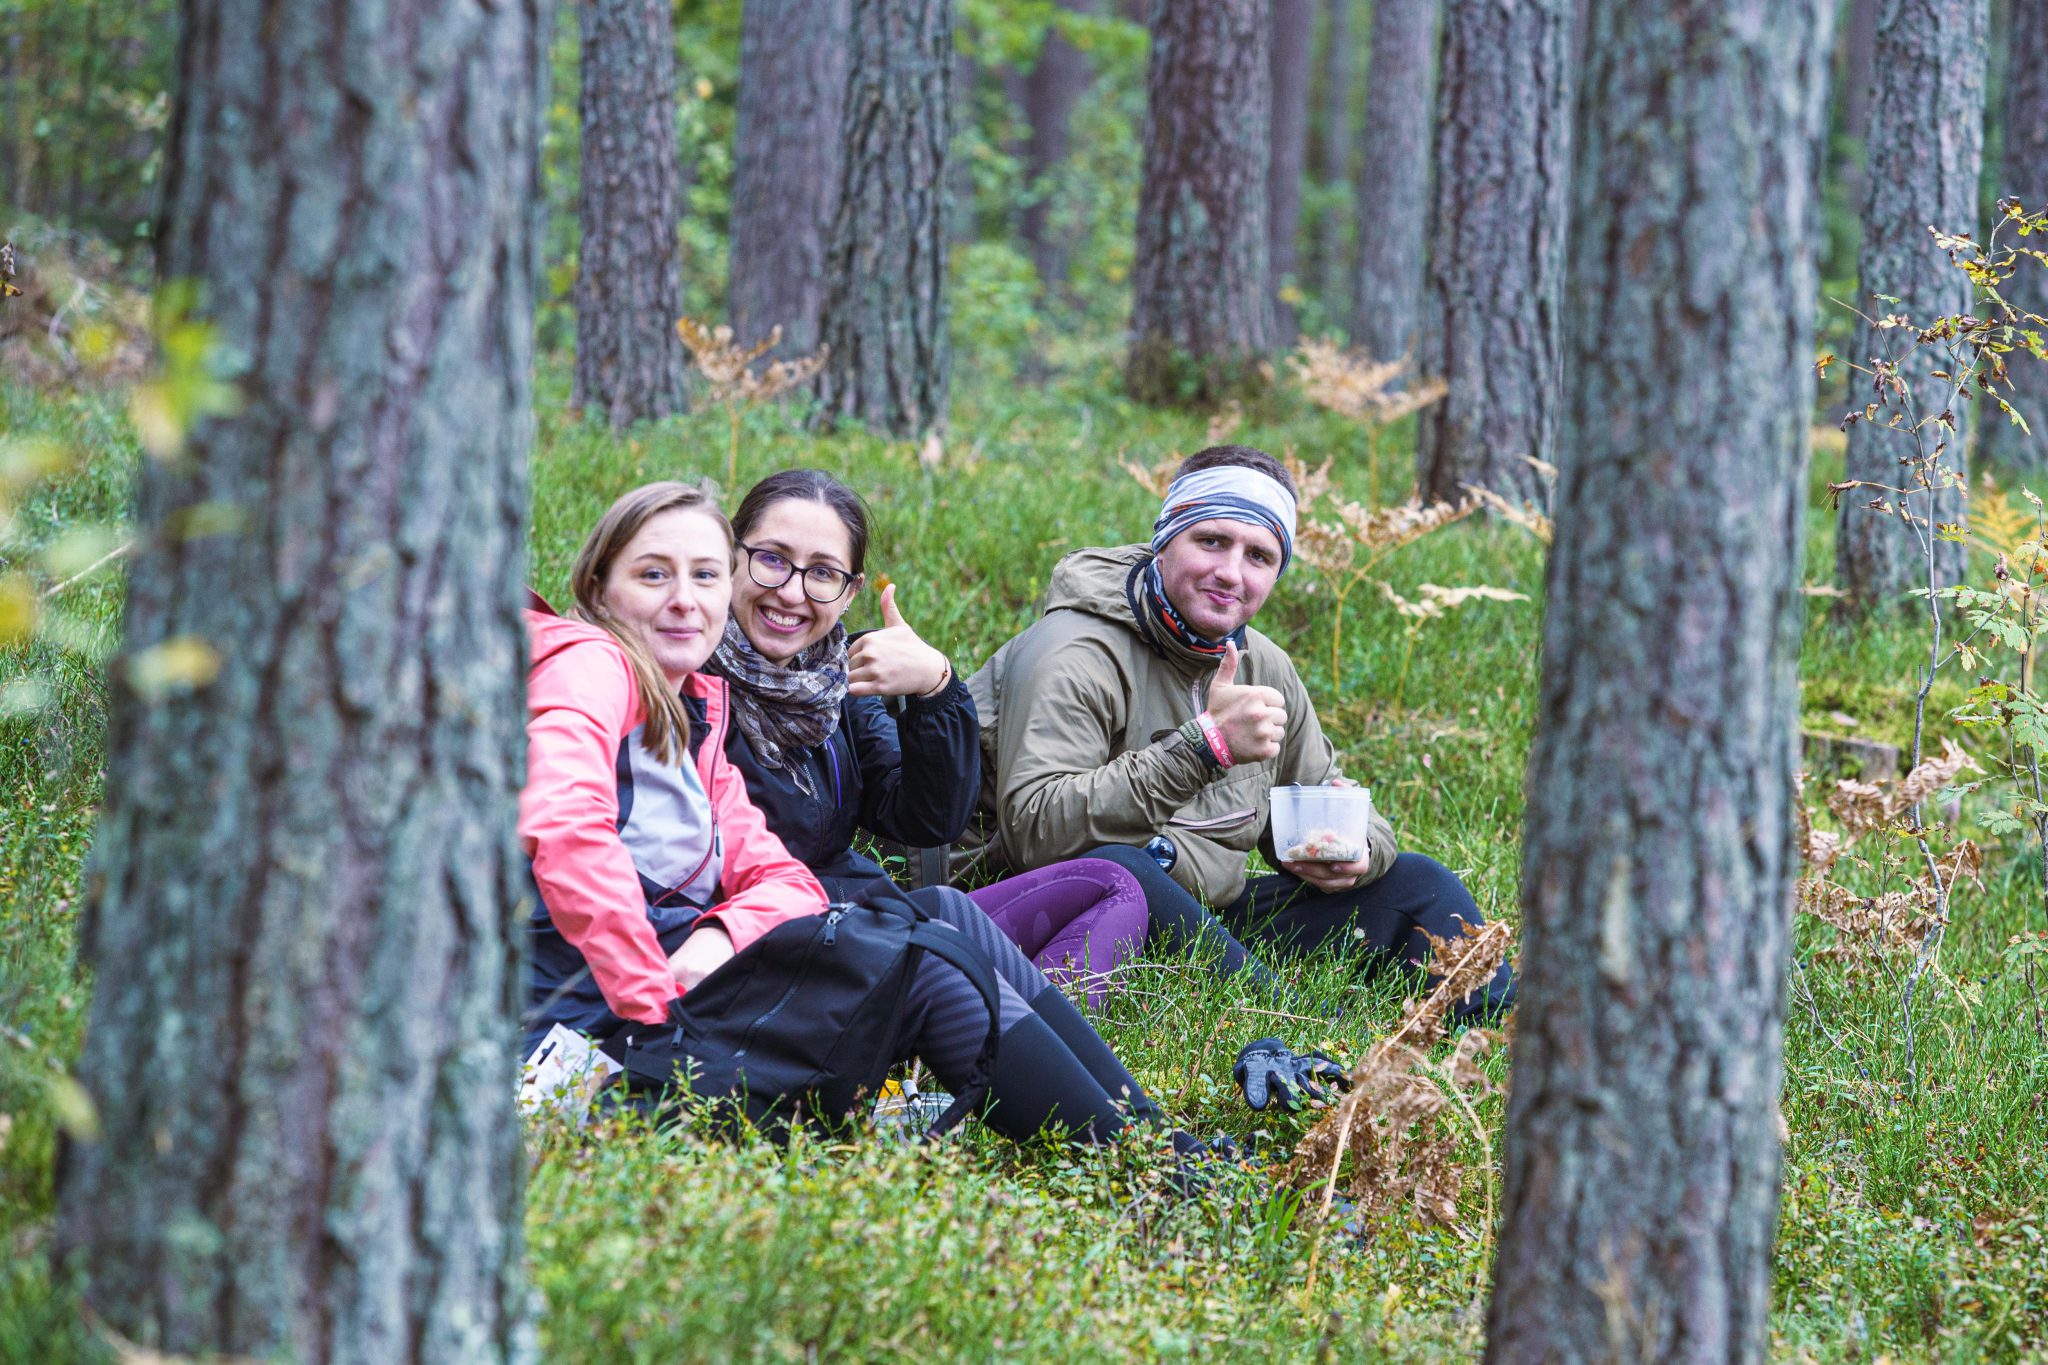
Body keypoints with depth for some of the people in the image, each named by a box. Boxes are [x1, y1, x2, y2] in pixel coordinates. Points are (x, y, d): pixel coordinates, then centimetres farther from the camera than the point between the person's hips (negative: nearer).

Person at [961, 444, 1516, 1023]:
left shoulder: (1263, 667, 10)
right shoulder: (1075, 657, -16)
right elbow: (1034, 830, -30)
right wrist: (1206, 745, -34)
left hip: (1212, 919, 8)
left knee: (1416, 882, 4)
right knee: (1110, 866, -42)